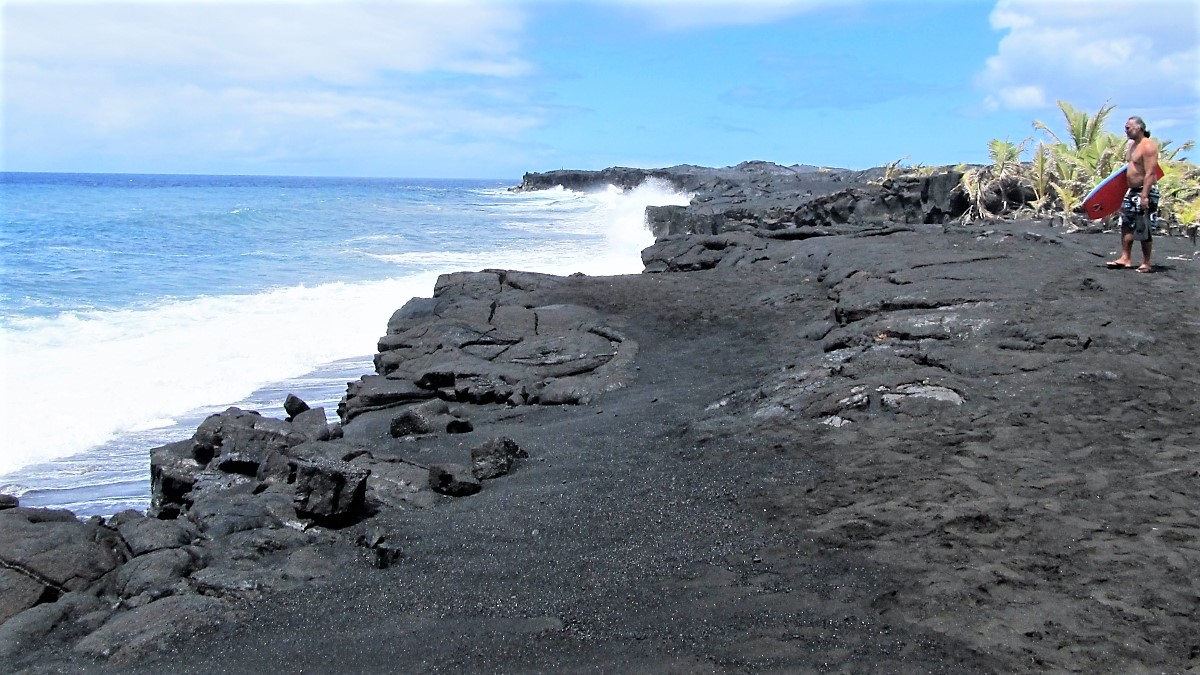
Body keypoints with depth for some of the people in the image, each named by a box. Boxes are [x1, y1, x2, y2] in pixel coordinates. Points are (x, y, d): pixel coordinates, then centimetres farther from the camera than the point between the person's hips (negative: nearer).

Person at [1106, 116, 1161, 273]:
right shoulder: (1131, 145, 12)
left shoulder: (1148, 147, -17)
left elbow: (1150, 174, -22)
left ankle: (1146, 263, 5)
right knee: (1126, 225, 8)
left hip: (1145, 191, -9)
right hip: (1132, 191, 9)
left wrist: (1144, 195, -27)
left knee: (1144, 230, -3)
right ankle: (1125, 259, 12)